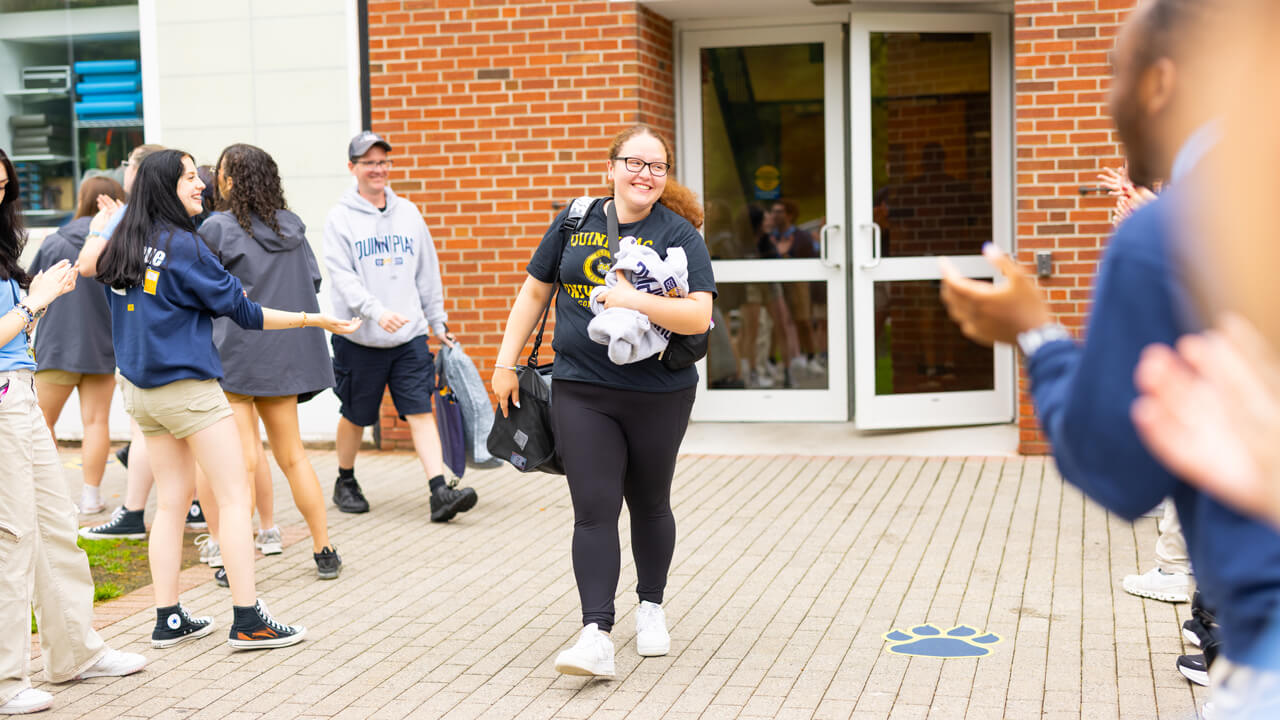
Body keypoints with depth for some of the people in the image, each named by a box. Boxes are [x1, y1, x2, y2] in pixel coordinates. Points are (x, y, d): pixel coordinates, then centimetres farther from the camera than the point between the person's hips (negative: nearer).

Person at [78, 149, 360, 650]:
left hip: (139, 390, 8)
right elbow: (242, 310, -11)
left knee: (172, 499, 14)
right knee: (234, 497, -3)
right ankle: (248, 621, -4)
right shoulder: (182, 245, -14)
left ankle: (168, 620, 15)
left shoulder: (121, 245, 6)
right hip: (188, 387, -8)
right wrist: (315, 320, -6)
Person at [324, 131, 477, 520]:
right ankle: (345, 482, 32)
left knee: (421, 413, -7)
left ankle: (440, 493, -13)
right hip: (359, 339, -2)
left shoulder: (408, 213, 10)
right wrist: (377, 312, -27)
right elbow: (342, 277, -13)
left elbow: (427, 273, 16)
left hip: (410, 336, 2)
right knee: (355, 416, 11)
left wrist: (438, 321, 13)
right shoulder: (340, 218, -2)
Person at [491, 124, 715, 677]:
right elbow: (534, 292, 13)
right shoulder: (576, 221, 6)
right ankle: (596, 636, -8)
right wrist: (506, 363, 10)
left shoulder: (678, 234, -4)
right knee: (594, 510, -6)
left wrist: (636, 301, -27)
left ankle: (651, 607, 35)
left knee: (648, 505, 14)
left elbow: (699, 316, -15)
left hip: (658, 395, -1)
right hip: (581, 392, 1)